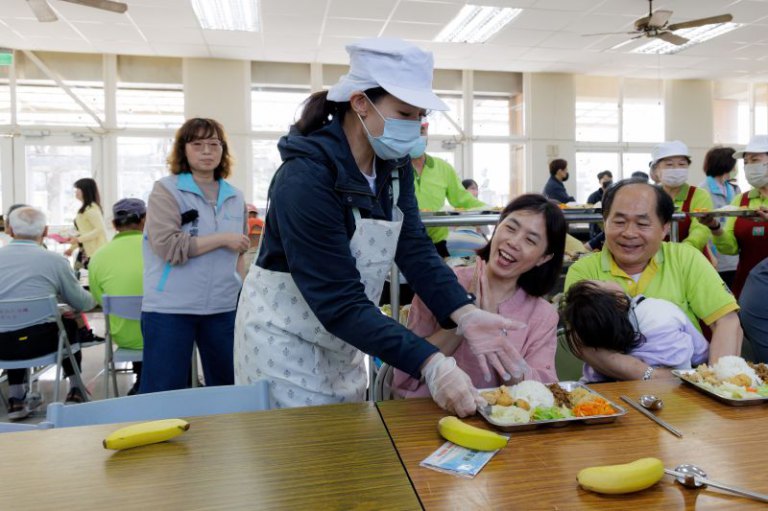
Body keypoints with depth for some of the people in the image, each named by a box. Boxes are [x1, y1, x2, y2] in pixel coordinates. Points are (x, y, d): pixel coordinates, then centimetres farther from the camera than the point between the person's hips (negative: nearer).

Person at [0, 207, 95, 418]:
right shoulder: (54, 260, -7)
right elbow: (82, 303, 3)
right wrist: (93, 299, 28)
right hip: (39, 342, -3)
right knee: (69, 324, 28)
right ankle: (75, 390, 31)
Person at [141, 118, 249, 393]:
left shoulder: (235, 197, 9)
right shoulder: (166, 190, -5)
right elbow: (168, 246, -18)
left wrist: (239, 286, 9)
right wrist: (222, 238, -15)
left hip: (222, 307, 5)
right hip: (169, 308, -4)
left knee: (229, 386, 14)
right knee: (163, 392, 5)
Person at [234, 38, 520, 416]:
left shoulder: (395, 164, -5)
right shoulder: (306, 176, -29)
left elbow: (415, 249, -11)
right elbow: (339, 303, -32)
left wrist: (466, 315, -27)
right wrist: (432, 366, -37)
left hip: (341, 340, 7)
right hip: (286, 339, -7)